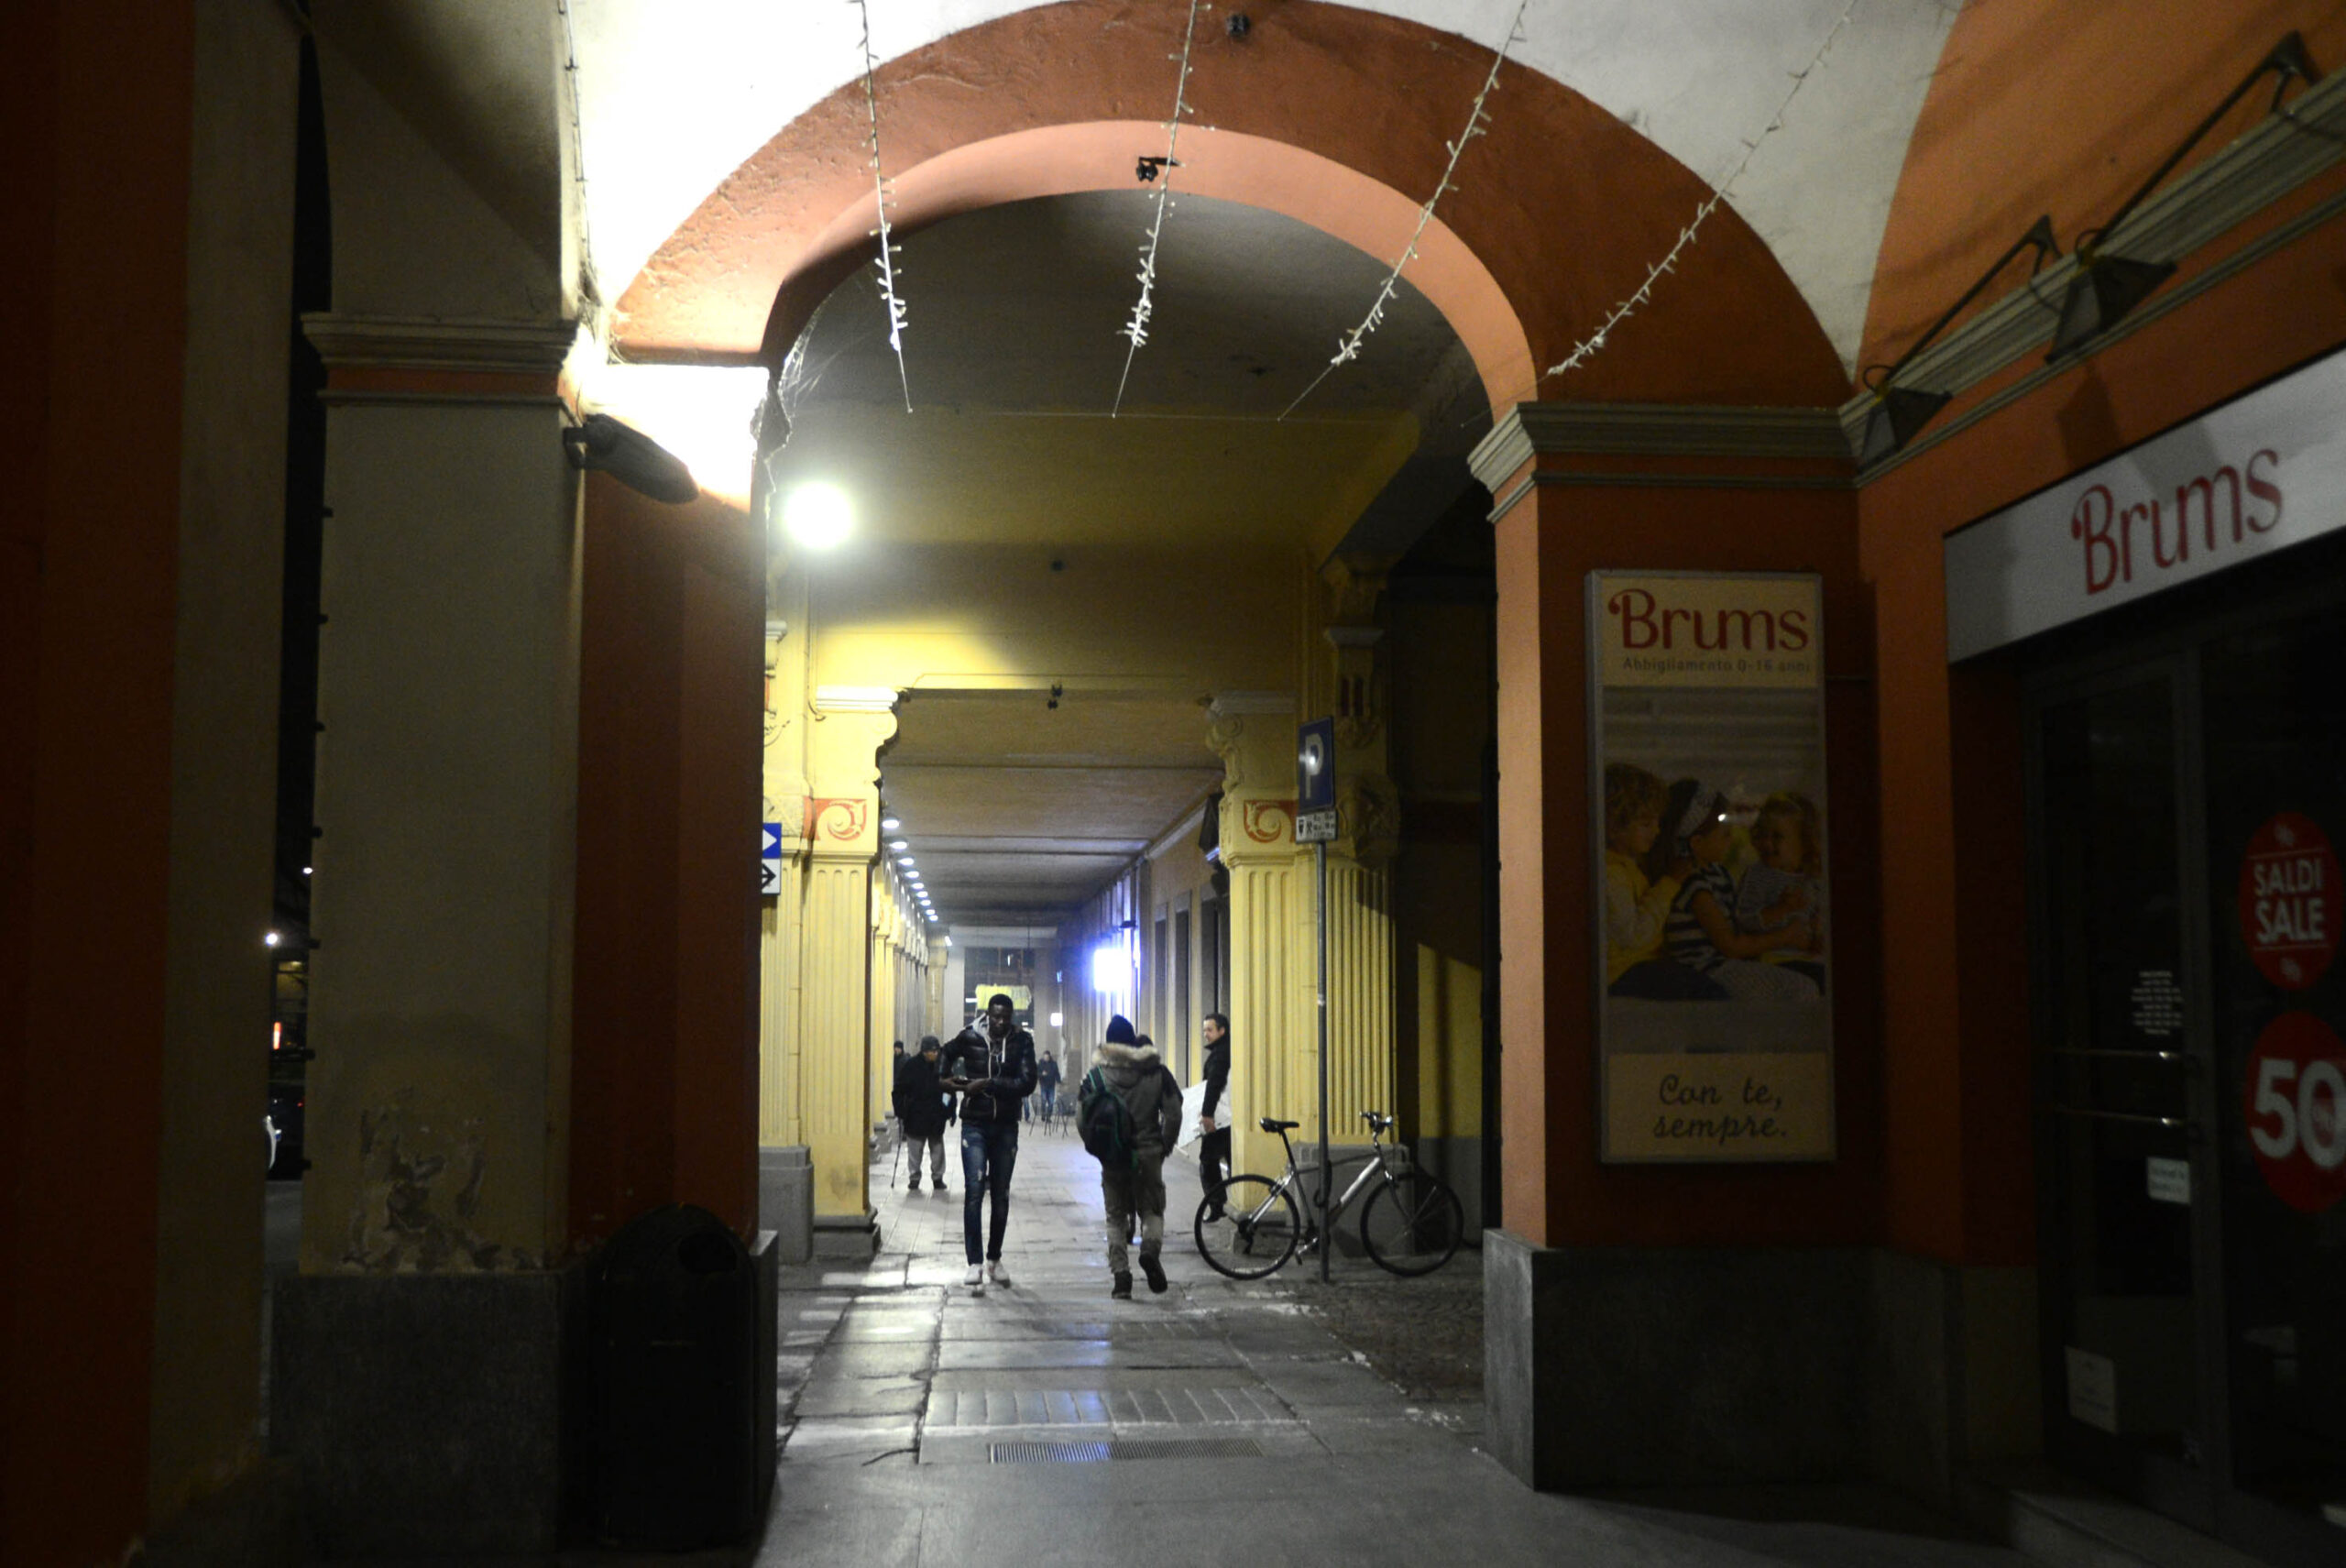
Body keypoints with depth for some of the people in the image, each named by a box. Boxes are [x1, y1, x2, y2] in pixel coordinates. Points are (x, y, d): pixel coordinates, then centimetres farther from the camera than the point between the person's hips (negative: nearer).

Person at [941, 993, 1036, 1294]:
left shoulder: (1022, 1041, -4)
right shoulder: (969, 1037, -3)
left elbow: (1027, 1083, -16)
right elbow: (947, 1054, 20)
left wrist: (988, 1084, -19)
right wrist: (946, 1079, 3)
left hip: (1006, 1128, 1)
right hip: (975, 1126, -1)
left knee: (1001, 1195, 9)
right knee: (974, 1190, -13)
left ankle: (994, 1259, 23)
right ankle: (975, 1263, -14)